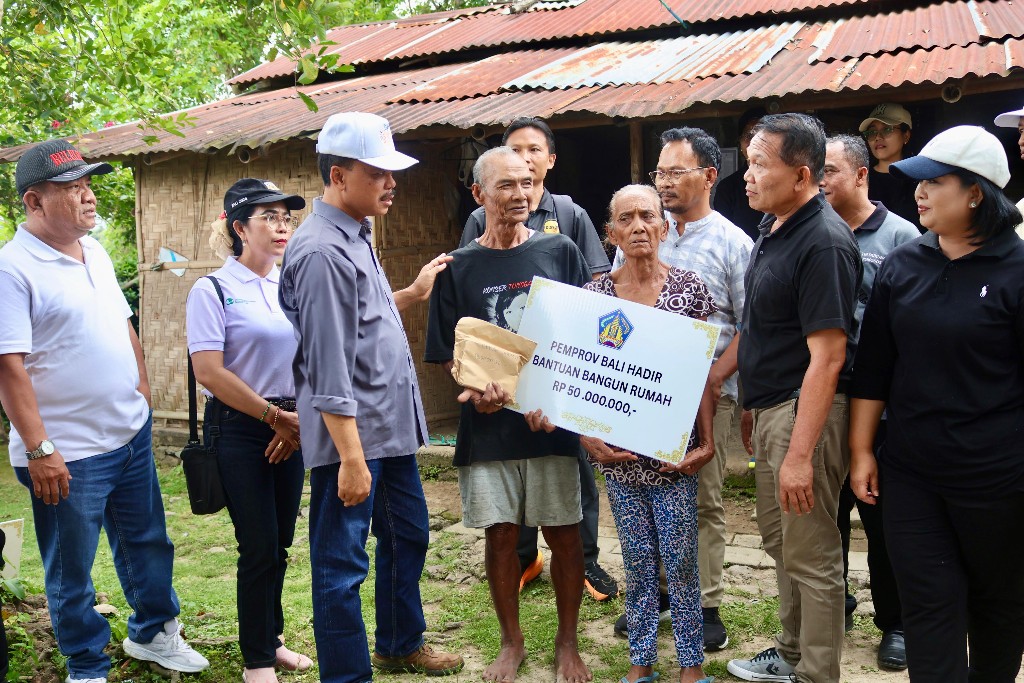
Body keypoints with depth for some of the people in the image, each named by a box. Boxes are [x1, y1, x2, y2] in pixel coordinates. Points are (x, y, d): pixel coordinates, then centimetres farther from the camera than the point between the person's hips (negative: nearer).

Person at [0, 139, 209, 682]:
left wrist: (143, 394, 15)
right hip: (66, 454, -7)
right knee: (71, 572, 9)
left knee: (147, 543, 20)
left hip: (131, 434, 8)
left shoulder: (95, 252, 9)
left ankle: (151, 632, 41)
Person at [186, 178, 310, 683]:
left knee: (280, 542, 13)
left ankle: (270, 638, 31)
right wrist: (276, 416, -14)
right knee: (259, 546, 0)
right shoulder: (213, 290, -9)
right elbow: (209, 371, -16)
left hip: (290, 428, 5)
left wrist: (300, 419, -5)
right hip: (238, 429, -5)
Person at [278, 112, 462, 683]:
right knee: (343, 566, 4)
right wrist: (351, 459, -22)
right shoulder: (322, 251, -19)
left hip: (391, 427, 11)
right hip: (351, 438, -10)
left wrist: (413, 294, 18)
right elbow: (329, 368, -22)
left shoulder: (356, 236, 12)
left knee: (409, 536, 23)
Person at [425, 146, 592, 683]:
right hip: (488, 422, 1)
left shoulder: (560, 252, 4)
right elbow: (446, 352, 6)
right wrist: (474, 391, -14)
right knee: (500, 534, 7)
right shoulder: (458, 268, 5)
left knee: (564, 534, 6)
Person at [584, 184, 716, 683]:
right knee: (637, 560, 11)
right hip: (619, 451, 2)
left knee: (679, 558, 4)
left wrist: (707, 441, -7)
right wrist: (588, 437, -6)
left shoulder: (688, 287, -2)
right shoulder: (594, 295, 2)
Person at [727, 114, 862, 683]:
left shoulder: (824, 242, -20)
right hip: (769, 405, 10)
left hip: (806, 409, -10)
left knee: (810, 555, 2)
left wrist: (800, 455, -25)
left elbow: (826, 357, -24)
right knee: (779, 540, 21)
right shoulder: (773, 226, 9)